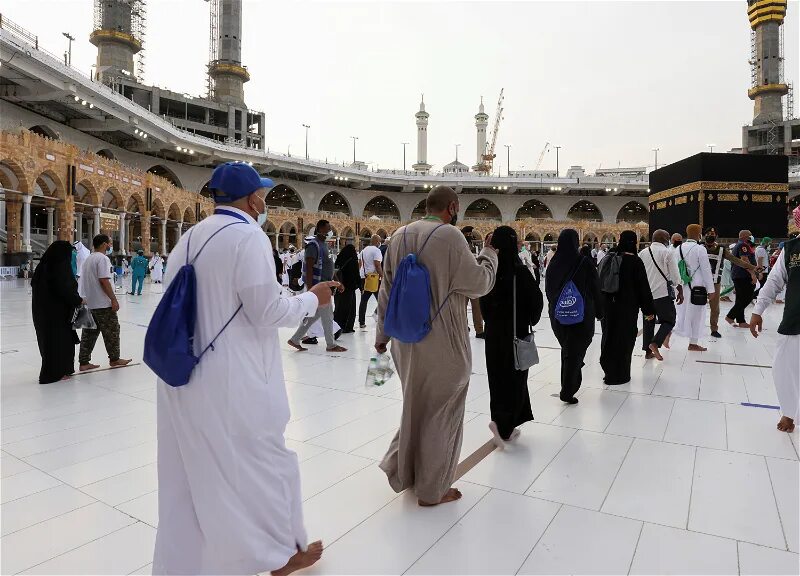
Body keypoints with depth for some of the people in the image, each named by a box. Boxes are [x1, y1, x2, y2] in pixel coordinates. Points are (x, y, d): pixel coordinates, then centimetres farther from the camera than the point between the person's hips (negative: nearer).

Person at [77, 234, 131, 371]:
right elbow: (104, 281, -20)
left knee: (89, 332, 10)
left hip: (89, 302, 9)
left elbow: (85, 281, 17)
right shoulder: (103, 258, -13)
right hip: (102, 303, -9)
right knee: (112, 331, 4)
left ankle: (83, 363, 11)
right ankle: (114, 359, 13)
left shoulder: (88, 259, 15)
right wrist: (114, 299, -17)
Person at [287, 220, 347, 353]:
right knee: (327, 315, 0)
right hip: (316, 286, -10)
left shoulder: (323, 244, 14)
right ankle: (331, 345, 13)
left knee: (314, 315, 14)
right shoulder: (314, 245, -15)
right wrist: (310, 289, -24)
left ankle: (295, 339, 22)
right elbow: (309, 268, -20)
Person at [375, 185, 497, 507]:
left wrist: (382, 333, 16)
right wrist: (489, 255, 10)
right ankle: (432, 489, 23)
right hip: (443, 342, -6)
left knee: (415, 404, 23)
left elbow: (386, 290, 9)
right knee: (440, 411, 9)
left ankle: (404, 470, 33)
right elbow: (478, 283, -9)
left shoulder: (399, 237, 5)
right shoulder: (449, 235, -14)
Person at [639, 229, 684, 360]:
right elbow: (675, 275, -6)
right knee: (669, 320, 7)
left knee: (648, 321, 12)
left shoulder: (642, 253, 7)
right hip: (662, 293, -5)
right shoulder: (666, 252, -7)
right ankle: (655, 343, -11)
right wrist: (680, 292, 3)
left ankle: (648, 351, 13)